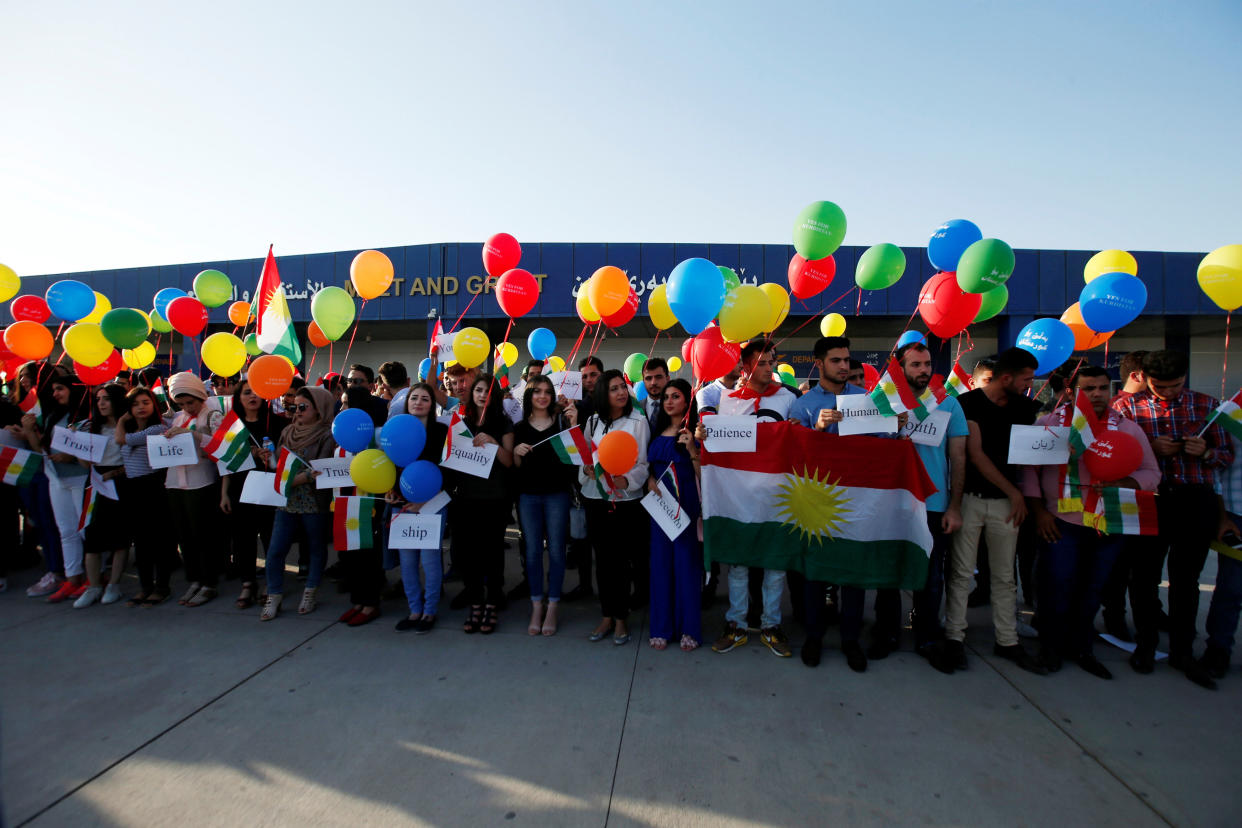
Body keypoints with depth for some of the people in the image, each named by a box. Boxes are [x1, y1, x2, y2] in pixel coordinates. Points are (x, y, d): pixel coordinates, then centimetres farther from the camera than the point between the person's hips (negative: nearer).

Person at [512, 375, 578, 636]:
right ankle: (536, 607, 18)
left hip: (556, 494, -2)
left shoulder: (561, 421, 2)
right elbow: (515, 466, 11)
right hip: (528, 495, 2)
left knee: (556, 550, 3)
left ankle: (552, 608, 13)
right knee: (532, 550, 7)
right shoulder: (520, 427, 8)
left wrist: (573, 425, -18)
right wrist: (517, 452, -10)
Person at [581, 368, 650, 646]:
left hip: (626, 500, -3)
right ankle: (606, 617, 22)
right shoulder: (592, 421, 8)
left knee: (621, 560, 0)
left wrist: (626, 480, -23)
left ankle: (621, 618, 17)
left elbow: (643, 463, -6)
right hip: (596, 498, 3)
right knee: (603, 559, 9)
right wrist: (587, 469, -12)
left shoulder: (638, 421, -2)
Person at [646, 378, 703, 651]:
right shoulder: (658, 431, 12)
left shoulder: (695, 432, -3)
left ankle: (689, 628, 14)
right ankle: (662, 626, 19)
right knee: (661, 562, 8)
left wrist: (692, 449, -22)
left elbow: (702, 474, -8)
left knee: (687, 562, 1)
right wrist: (650, 481, 0)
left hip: (686, 504, -5)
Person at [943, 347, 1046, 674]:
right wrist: (1014, 493, -8)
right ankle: (954, 636, 11)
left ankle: (1007, 641, 21)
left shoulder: (1025, 407, 8)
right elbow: (975, 455, -11)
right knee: (961, 571, 1)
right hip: (971, 497, -4)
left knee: (1005, 574, 11)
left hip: (1006, 501, 5)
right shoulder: (968, 403, -8)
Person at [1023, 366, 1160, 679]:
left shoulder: (1128, 429, 6)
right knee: (1057, 589, 2)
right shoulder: (1048, 424, -2)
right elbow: (1029, 468, -1)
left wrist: (1122, 483, -14)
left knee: (1091, 591, 13)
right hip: (1061, 523, -3)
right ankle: (1051, 647, 21)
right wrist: (1038, 510, -6)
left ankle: (1079, 647, 31)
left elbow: (1151, 472, 7)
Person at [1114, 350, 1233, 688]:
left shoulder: (1206, 404, 10)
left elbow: (1228, 454, 12)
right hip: (1149, 499, -2)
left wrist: (1205, 451, -9)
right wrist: (1150, 448, -16)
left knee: (1186, 578, 9)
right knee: (1145, 574, 5)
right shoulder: (1128, 406, 3)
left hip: (1197, 499, 2)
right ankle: (1145, 645, 19)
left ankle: (1182, 651, 21)